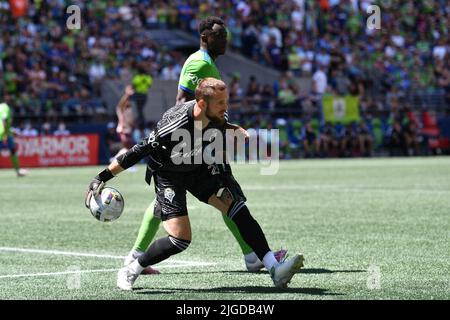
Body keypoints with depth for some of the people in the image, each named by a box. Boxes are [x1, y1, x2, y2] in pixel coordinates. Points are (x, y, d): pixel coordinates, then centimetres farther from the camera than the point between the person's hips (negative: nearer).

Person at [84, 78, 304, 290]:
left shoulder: (218, 117, -18)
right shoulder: (175, 125, -36)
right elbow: (139, 151, -27)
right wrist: (103, 177, -25)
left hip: (200, 169, 6)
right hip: (168, 175, -6)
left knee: (237, 207, -14)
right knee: (181, 239, -17)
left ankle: (274, 270, -19)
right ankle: (130, 272, 5)